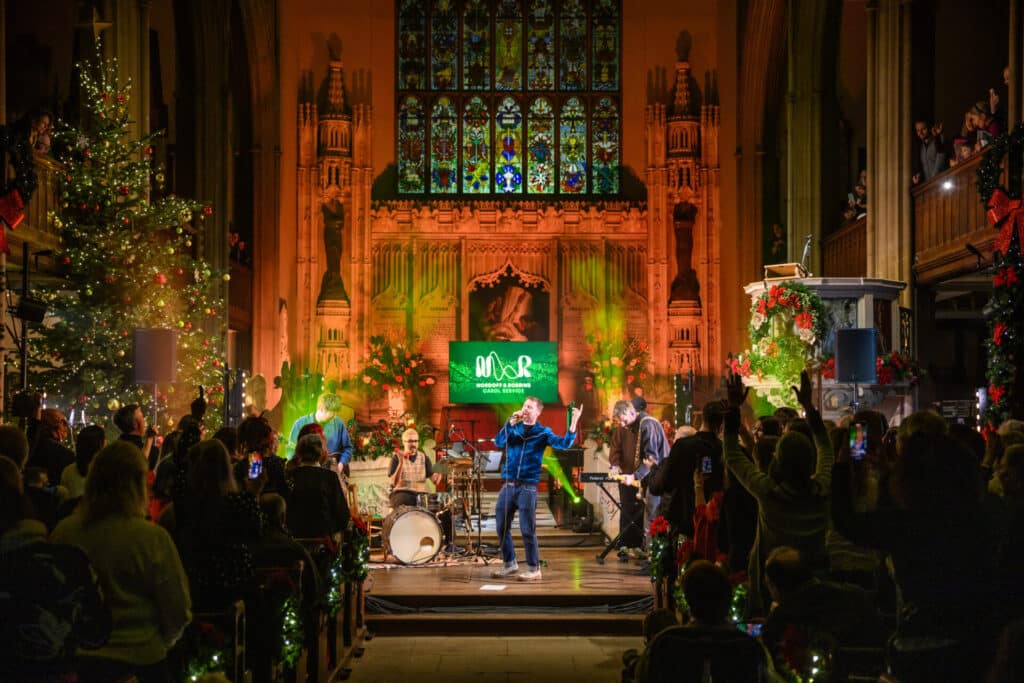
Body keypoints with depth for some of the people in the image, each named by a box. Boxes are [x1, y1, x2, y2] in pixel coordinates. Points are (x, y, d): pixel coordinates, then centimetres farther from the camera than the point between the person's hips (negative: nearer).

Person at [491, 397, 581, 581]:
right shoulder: (513, 428, 10)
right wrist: (511, 423, -17)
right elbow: (498, 442, -6)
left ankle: (534, 569, 3)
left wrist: (574, 423, -25)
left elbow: (563, 443, -12)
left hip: (528, 486, -4)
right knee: (502, 527, 8)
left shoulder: (543, 432, 3)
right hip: (508, 485, 4)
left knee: (527, 529, -6)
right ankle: (510, 564, 23)